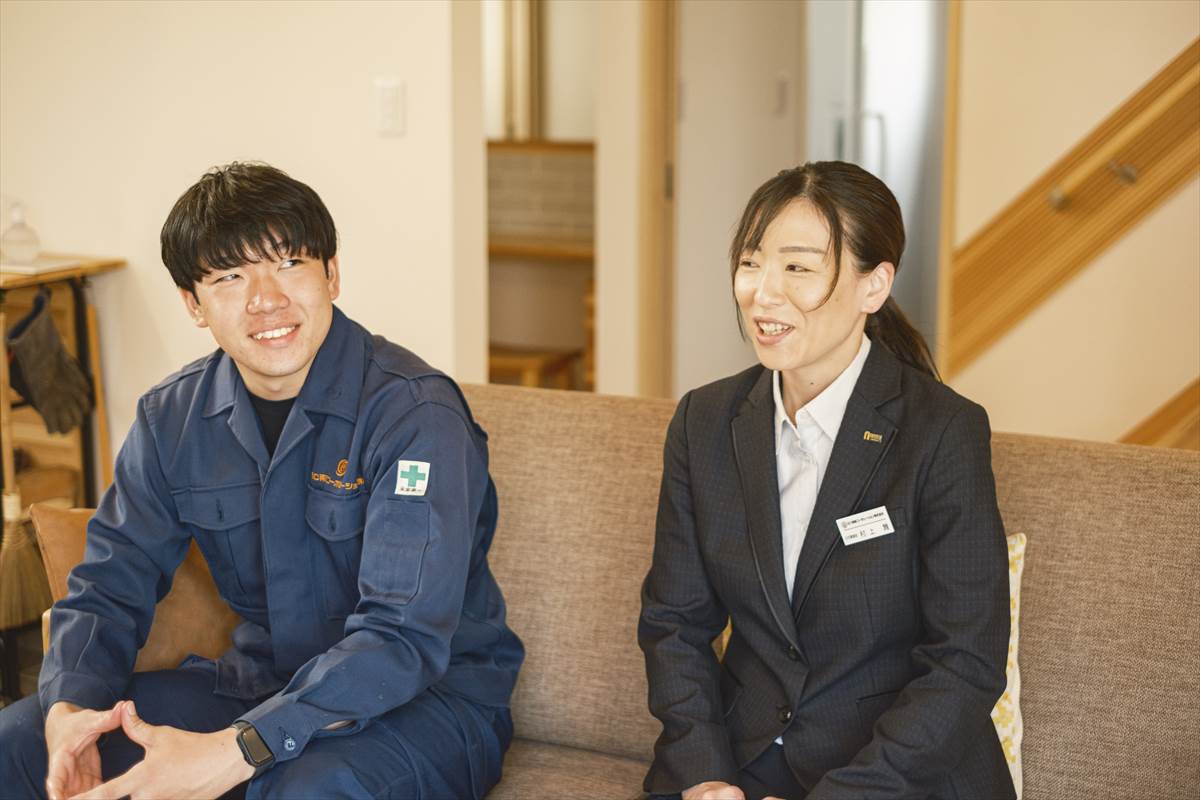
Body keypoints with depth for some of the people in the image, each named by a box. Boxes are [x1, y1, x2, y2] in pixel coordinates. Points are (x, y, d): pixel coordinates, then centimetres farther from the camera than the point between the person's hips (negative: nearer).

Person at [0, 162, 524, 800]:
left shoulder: (416, 413, -21)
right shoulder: (171, 418, 1)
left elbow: (404, 635, -28)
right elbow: (109, 587, 4)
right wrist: (70, 708, -18)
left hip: (431, 695, -5)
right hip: (257, 681, 6)